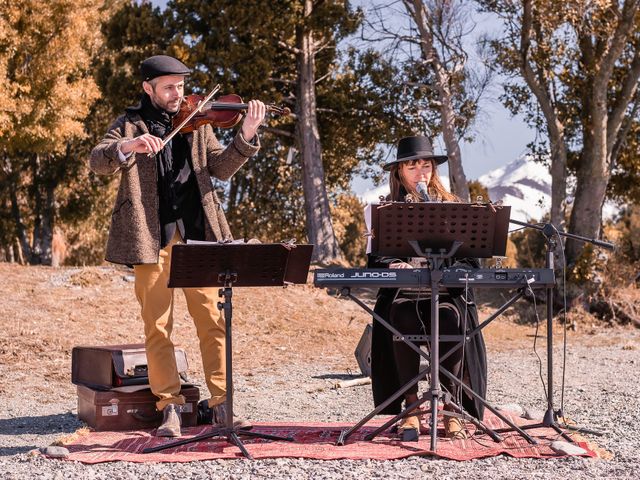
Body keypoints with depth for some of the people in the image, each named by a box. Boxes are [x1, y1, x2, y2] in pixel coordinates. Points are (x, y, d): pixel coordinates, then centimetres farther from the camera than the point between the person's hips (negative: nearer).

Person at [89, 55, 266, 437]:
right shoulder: (130, 125, 8)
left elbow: (221, 168, 6)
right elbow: (98, 163, -7)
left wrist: (247, 135, -10)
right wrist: (127, 146, -28)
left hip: (196, 234, 2)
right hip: (152, 237, -2)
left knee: (214, 320, -1)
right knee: (158, 327, 0)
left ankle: (222, 406, 5)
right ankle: (170, 409, 9)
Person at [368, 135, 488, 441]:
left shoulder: (451, 206, 16)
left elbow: (469, 258, 10)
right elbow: (375, 259, 8)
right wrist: (394, 265, -14)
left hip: (445, 290, 0)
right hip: (401, 291, 0)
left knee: (450, 317, -34)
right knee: (402, 317, -35)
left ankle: (451, 409, -21)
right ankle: (410, 407, -23)